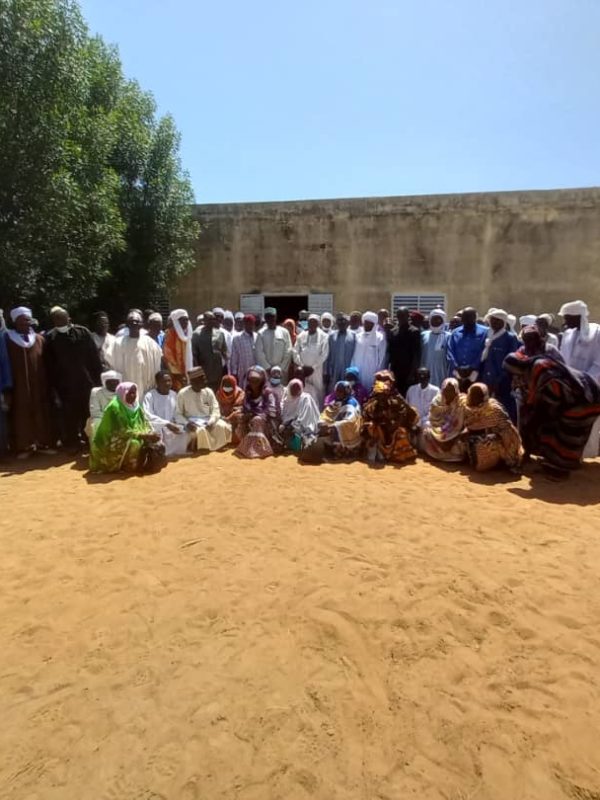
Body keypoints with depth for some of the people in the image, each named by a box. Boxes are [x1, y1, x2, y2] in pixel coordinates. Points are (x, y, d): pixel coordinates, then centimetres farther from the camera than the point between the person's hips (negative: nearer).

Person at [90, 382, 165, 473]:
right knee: (134, 444, -32)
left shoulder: (136, 407, 5)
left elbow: (145, 425, 2)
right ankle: (130, 467, -11)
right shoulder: (114, 408, -19)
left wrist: (151, 434, -21)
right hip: (111, 445, -7)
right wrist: (144, 435, -28)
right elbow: (121, 432, -25)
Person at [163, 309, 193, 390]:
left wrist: (187, 371, 13)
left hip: (184, 372, 7)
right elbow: (167, 354, -12)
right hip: (175, 373, -7)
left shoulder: (187, 333, 14)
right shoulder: (170, 333, -8)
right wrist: (178, 371, -14)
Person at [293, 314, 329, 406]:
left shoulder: (323, 336, 1)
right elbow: (295, 352, 8)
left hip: (316, 370, -2)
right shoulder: (301, 336, 9)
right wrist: (301, 365, -4)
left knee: (318, 392, 0)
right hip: (302, 370, 2)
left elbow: (324, 354, -4)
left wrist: (313, 367, -9)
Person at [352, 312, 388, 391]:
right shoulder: (358, 337, 8)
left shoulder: (380, 338, -3)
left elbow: (382, 358, -1)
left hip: (373, 374, -3)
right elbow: (355, 355, 9)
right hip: (358, 374, 3)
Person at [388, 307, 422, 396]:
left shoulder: (414, 331, -2)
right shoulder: (393, 332, 11)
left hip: (409, 372, -3)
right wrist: (391, 370, 3)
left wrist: (412, 373, -10)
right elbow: (391, 352, 10)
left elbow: (417, 354, -5)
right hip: (395, 372, 4)